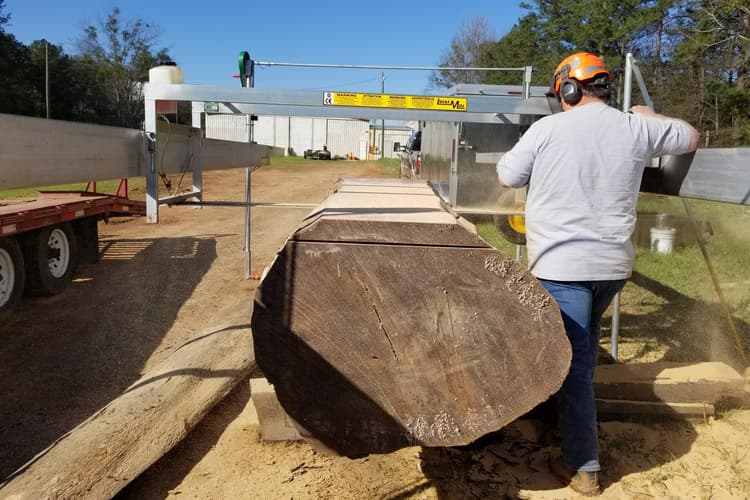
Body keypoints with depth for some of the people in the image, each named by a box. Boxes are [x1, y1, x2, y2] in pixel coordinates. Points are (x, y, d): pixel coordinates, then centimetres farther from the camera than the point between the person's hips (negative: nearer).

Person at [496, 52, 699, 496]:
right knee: (586, 342, 28)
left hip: (561, 264, -5)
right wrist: (649, 117, 36)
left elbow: (508, 176, 4)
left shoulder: (547, 129, -7)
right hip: (613, 264, 5)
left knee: (572, 359, -1)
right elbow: (690, 138, 21)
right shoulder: (636, 128, 3)